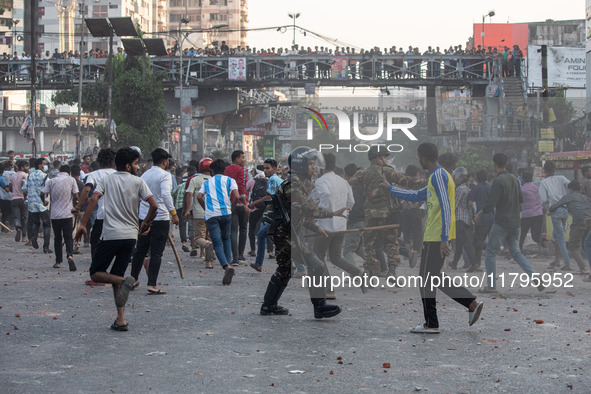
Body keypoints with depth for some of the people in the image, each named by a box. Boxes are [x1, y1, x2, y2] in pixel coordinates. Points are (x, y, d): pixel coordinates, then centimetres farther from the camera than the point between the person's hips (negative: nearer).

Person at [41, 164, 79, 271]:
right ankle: (70, 255, -25)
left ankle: (58, 261, 14)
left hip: (54, 215, 1)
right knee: (68, 237, 1)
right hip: (67, 214, -1)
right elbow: (76, 196, -6)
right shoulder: (71, 180, -2)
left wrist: (44, 201, 18)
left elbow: (42, 194, -3)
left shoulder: (51, 181, 1)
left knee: (57, 238, 13)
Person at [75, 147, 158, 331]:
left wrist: (82, 224, -9)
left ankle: (124, 282, -21)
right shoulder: (138, 181, 4)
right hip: (130, 235, 2)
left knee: (96, 273, 8)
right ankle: (120, 320, 1)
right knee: (116, 277, 12)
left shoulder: (107, 180, 6)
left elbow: (93, 199, -9)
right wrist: (146, 224, 12)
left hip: (110, 234, -2)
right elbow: (154, 206, -5)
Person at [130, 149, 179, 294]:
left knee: (140, 250, 17)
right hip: (160, 218, -7)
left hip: (144, 218, 7)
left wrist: (136, 215, 26)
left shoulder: (144, 175, 12)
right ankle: (152, 285, -9)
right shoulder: (165, 175, -9)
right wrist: (173, 212, -21)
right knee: (156, 253, -4)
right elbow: (166, 194, -24)